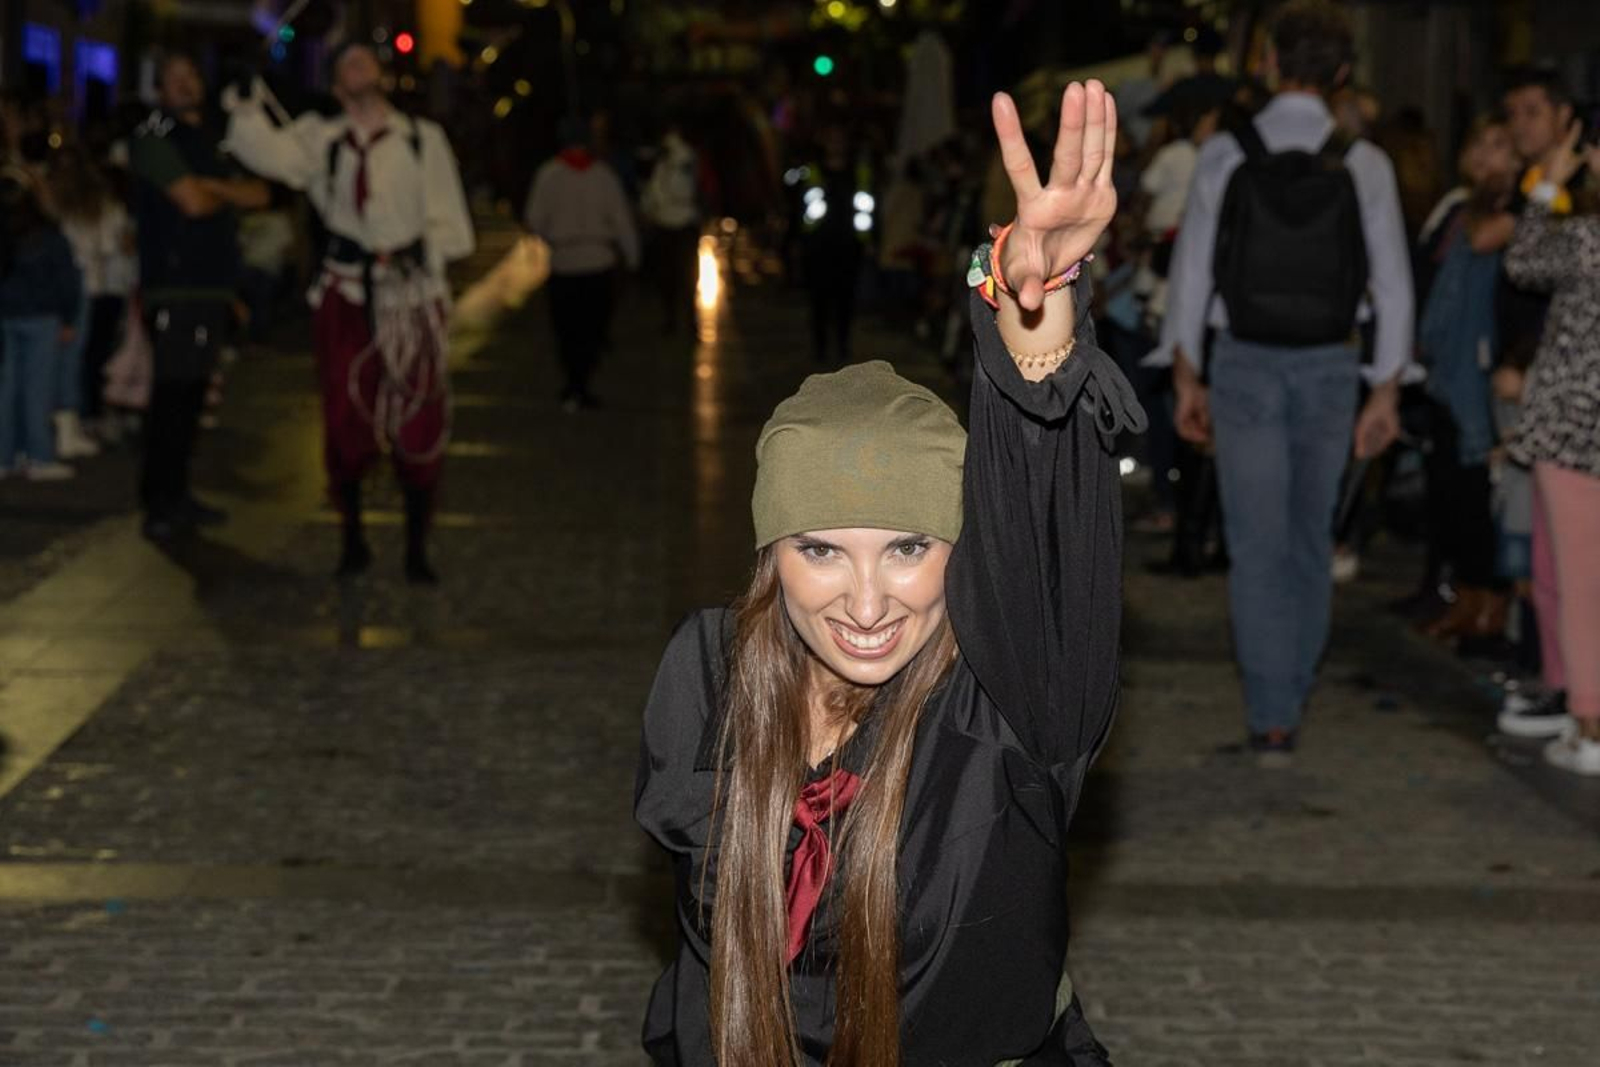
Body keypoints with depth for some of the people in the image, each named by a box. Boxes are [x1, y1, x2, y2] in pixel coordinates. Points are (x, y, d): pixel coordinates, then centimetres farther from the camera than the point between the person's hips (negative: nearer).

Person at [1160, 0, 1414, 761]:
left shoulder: (1226, 155, -6)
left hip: (1245, 364, -1)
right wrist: (1386, 393, 6)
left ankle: (1272, 719, -1)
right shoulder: (1364, 165, -4)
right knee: (1311, 539, 17)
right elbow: (1392, 287, -2)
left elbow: (1192, 270, -2)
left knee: (1258, 546, 2)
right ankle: (1293, 689, 30)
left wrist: (1187, 377, 7)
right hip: (1329, 368, 2)